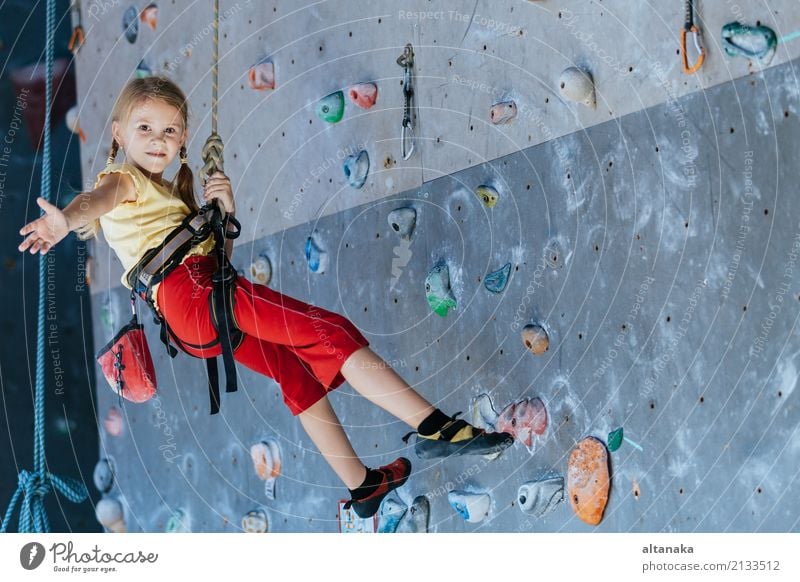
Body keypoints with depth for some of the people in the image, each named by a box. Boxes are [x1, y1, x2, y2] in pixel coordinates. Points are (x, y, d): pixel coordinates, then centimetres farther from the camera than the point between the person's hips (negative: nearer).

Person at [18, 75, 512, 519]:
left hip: (196, 315, 10)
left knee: (299, 373, 19)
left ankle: (361, 485, 28)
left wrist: (224, 214, 4)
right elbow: (95, 199, -22)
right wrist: (65, 220, -46)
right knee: (329, 331, -18)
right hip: (187, 288, -10)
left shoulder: (170, 192, 30)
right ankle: (434, 426, -26)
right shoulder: (122, 182, 5)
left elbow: (220, 256, 24)